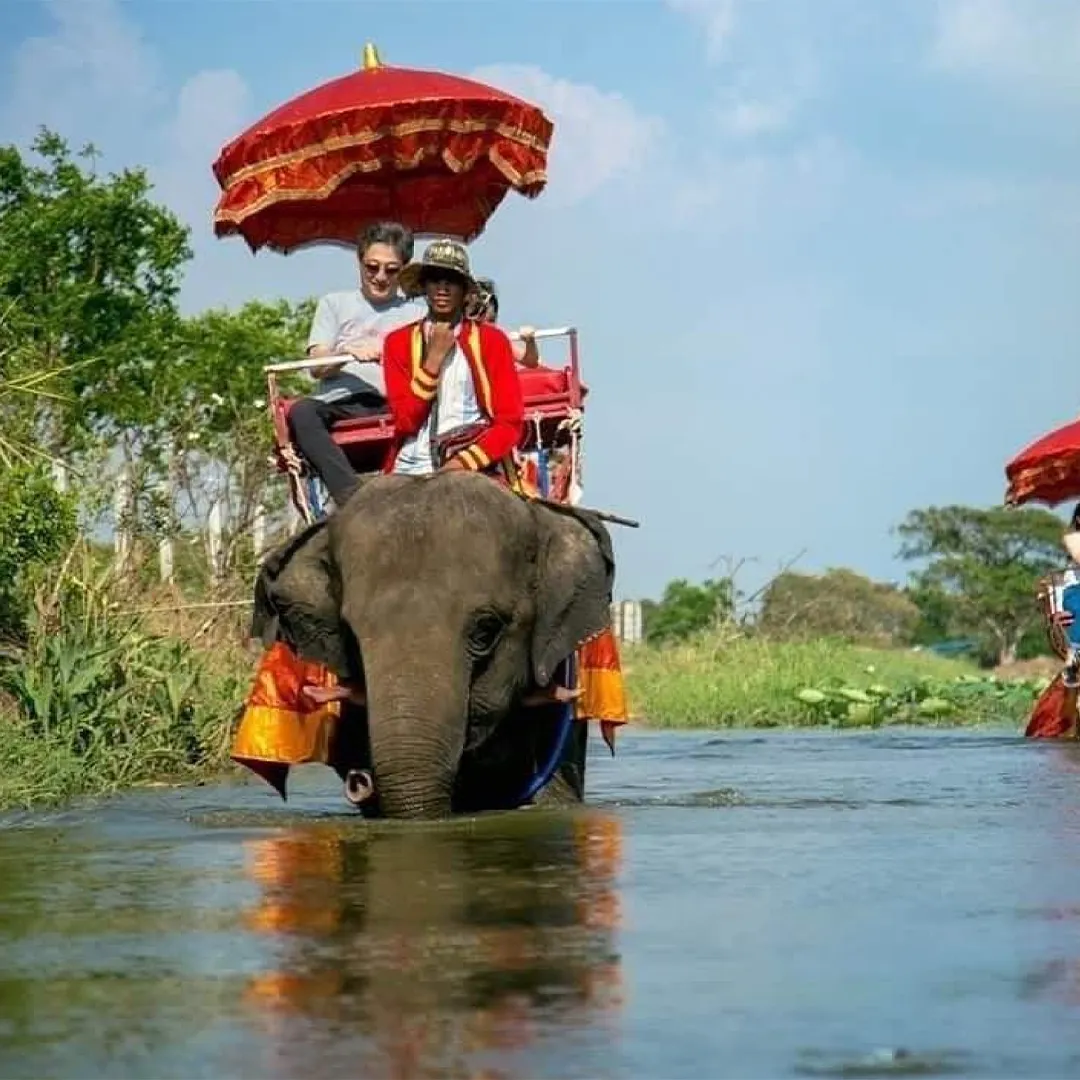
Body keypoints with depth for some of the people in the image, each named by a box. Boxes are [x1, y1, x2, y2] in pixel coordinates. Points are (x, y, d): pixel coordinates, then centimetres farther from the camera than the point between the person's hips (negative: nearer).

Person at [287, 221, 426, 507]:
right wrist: (348, 352, -10)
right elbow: (317, 367, 12)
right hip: (340, 405, 0)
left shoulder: (416, 313, 27)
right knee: (302, 411, -36)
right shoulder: (334, 304, 25)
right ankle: (352, 498, -49)